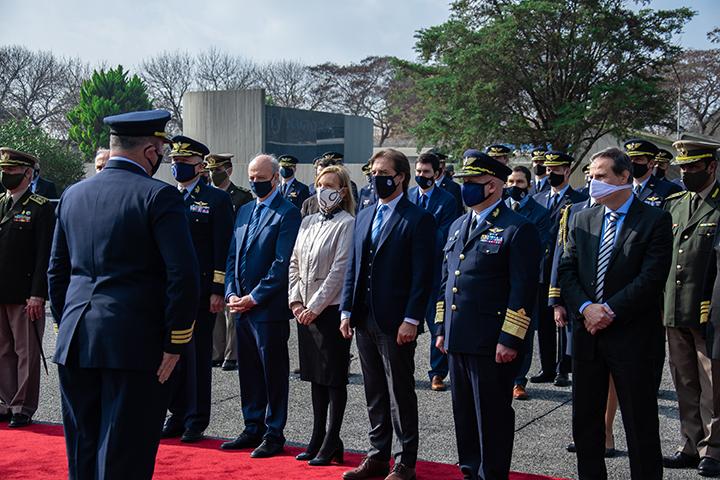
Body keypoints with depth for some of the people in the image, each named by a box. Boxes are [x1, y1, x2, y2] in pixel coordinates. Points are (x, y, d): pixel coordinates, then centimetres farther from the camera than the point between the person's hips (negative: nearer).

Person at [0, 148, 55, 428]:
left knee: (27, 353, 2)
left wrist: (37, 294, -15)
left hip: (25, 295, -6)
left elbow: (44, 255, -10)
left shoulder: (40, 208, -5)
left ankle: (24, 408, 9)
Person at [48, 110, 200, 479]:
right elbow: (184, 277, -15)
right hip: (134, 343, -6)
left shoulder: (72, 195, 11)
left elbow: (57, 271, 15)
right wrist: (175, 344, -7)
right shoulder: (159, 196, -9)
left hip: (75, 342, 6)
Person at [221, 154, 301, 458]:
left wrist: (254, 298, -15)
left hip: (269, 308, -7)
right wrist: (231, 293, 3)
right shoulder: (244, 211, 15)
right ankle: (253, 429, 25)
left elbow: (282, 264, -15)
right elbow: (232, 256, 16)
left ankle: (274, 434, 13)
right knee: (248, 372, 14)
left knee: (274, 373, 3)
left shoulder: (288, 214, -9)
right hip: (241, 306, 7)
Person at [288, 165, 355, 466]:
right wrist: (296, 301, 2)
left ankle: (332, 442, 9)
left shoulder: (347, 224, -10)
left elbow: (340, 270, -15)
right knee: (316, 376, 14)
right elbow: (294, 263, 13)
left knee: (334, 378, 1)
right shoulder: (308, 222, 12)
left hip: (332, 309, -7)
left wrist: (315, 307, -14)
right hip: (306, 310, 7)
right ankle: (318, 437, 24)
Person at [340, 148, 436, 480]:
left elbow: (422, 275, -13)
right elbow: (353, 267, 15)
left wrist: (411, 320, -17)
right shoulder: (364, 217, 13)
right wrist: (347, 310, 8)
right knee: (375, 394, 15)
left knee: (401, 395, 3)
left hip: (396, 323, -7)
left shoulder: (418, 219, -8)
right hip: (364, 320, 7)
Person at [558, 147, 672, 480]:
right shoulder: (582, 220, 9)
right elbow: (566, 270, 5)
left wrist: (610, 311, -16)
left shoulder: (655, 220, -6)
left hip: (631, 337, -5)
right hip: (588, 334, 5)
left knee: (640, 424, 4)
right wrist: (586, 308, -11)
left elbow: (652, 277, -14)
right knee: (585, 421, 13)